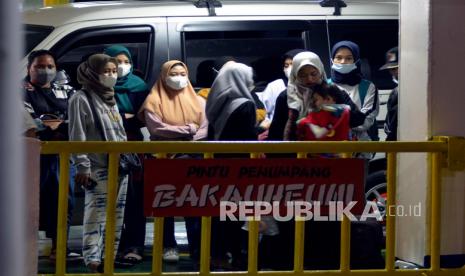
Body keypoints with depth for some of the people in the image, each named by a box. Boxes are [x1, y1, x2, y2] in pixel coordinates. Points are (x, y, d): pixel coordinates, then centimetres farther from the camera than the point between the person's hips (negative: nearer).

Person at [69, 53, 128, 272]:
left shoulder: (111, 99, 19)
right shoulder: (82, 99, -6)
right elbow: (77, 137, -12)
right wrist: (82, 167, -17)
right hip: (98, 168, -8)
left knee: (116, 216, 10)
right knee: (96, 214, -12)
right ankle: (92, 259, -12)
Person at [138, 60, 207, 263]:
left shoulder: (198, 101, 12)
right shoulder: (154, 100, 2)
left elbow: (205, 129, 1)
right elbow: (156, 128, -13)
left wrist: (189, 144, -16)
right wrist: (188, 130, -10)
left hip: (192, 158, 2)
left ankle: (197, 246, 2)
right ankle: (169, 246, 7)